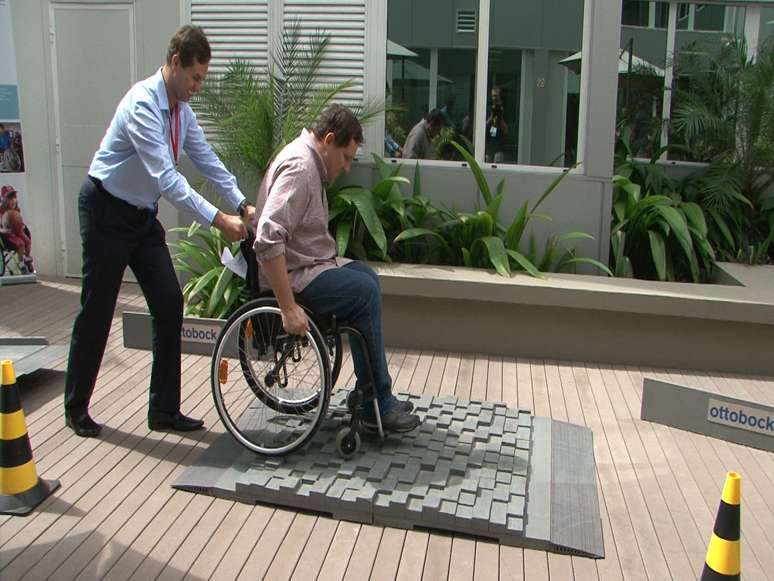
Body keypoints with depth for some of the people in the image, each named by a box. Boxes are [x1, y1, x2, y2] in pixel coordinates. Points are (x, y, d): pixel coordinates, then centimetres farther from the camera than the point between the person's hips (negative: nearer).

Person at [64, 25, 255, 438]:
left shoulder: (182, 109, 1)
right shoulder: (143, 103, -26)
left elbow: (206, 160, 1)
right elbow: (165, 177, -34)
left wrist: (242, 204, -10)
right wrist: (217, 219, -37)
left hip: (143, 215, 8)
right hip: (107, 211, -8)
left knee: (169, 304, 2)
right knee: (97, 310, 3)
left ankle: (164, 410, 12)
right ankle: (75, 408, 23)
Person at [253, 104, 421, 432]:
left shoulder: (310, 161, 12)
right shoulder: (298, 167, -22)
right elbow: (268, 240, -33)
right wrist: (289, 308, -34)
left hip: (309, 263, 11)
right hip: (293, 276, -11)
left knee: (367, 276, 17)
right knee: (365, 291, -17)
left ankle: (370, 393, 16)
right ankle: (376, 405, -7)